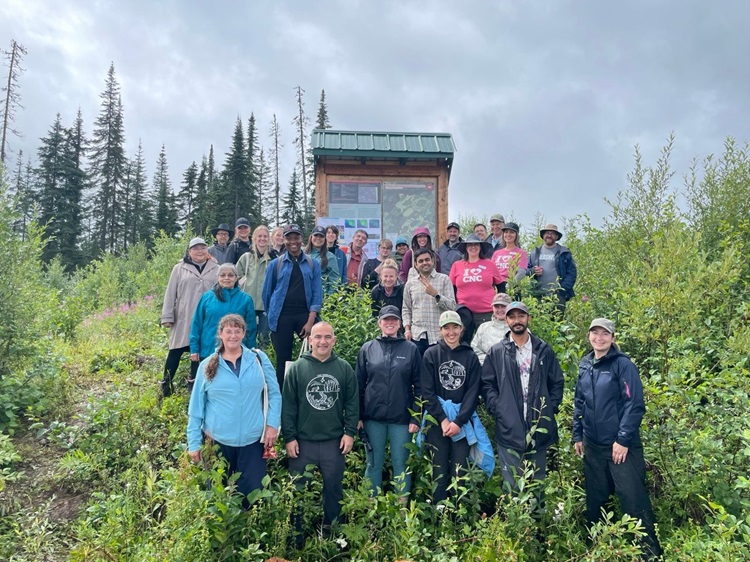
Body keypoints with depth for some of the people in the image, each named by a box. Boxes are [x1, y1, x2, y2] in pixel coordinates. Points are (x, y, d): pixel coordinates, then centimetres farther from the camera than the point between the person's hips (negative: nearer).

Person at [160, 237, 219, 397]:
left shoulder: (216, 269, 7)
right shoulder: (179, 269, 5)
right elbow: (170, 293, 4)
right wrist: (167, 317, -2)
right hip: (183, 319, -1)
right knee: (175, 352, 4)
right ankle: (166, 384, 17)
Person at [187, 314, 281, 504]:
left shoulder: (259, 359, -1)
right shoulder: (208, 366, 0)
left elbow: (274, 394, 2)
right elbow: (196, 407, 3)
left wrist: (272, 424, -7)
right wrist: (194, 443, 2)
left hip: (253, 440, -1)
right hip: (218, 441, 1)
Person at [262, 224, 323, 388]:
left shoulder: (313, 264, 7)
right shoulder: (276, 264, 6)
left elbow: (317, 294, 1)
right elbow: (266, 292, 12)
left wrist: (310, 321, -9)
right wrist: (272, 315, 13)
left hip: (305, 315, 0)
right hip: (282, 317, 0)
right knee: (283, 360, 5)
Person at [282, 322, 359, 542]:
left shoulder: (344, 368, 1)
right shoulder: (297, 368, -3)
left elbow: (352, 403, 4)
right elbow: (288, 405, -3)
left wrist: (350, 432, -2)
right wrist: (289, 437, -6)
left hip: (335, 442, 1)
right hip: (302, 442, -1)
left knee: (334, 488, 12)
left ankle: (331, 532, 31)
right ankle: (297, 536, 27)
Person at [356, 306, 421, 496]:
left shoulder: (411, 349, 2)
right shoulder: (368, 349, 5)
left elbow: (418, 386, 1)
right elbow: (359, 385, 5)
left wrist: (415, 418, -4)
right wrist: (358, 416, 0)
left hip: (401, 418, -1)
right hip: (373, 417, 1)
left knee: (401, 465, 7)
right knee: (374, 464, 10)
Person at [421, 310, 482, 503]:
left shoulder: (470, 357, 5)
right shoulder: (431, 354, 2)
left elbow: (473, 392, 0)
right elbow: (427, 391, -3)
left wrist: (459, 421, -10)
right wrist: (443, 419, -11)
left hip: (462, 421, 1)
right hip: (437, 420, -1)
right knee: (439, 471, 2)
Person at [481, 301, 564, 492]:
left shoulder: (544, 350, 8)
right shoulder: (496, 352, 4)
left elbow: (557, 382, 12)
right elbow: (487, 383, 4)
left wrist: (551, 408, 2)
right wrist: (496, 408, -7)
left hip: (539, 427, 2)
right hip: (509, 428, -2)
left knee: (537, 480, 13)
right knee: (512, 483, 2)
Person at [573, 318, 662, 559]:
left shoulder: (623, 364, -10)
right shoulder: (585, 365, 8)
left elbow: (635, 405, -14)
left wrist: (623, 439, -17)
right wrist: (577, 435, 11)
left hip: (621, 446, -6)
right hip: (593, 446, 6)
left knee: (634, 499, -3)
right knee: (594, 499, 16)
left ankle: (650, 551, 12)